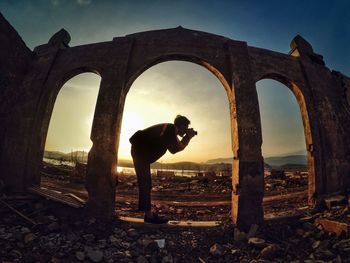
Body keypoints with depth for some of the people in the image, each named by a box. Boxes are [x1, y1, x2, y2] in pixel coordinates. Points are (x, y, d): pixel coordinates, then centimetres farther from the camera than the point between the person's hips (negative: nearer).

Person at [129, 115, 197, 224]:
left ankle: (148, 212, 19)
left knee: (146, 183, 11)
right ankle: (149, 215, -4)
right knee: (145, 183, -9)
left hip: (142, 152, 10)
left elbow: (173, 150, 15)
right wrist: (188, 136, -5)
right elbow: (179, 147, -20)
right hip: (139, 151, -10)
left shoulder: (169, 130, 16)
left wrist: (187, 137, 11)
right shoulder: (171, 128, -14)